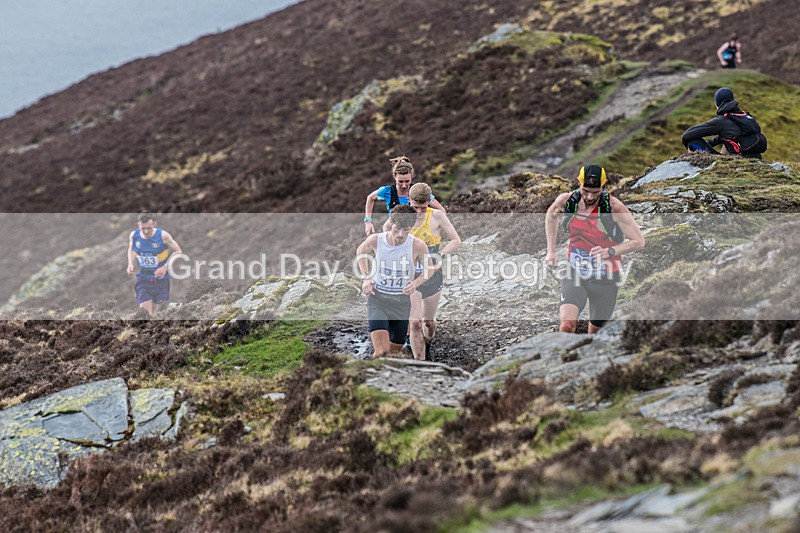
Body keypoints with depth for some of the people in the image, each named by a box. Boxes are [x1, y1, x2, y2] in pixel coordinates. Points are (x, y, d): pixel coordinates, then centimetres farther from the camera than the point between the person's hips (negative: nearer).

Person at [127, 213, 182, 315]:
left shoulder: (163, 235, -16)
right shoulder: (134, 235, -6)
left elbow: (178, 252, -7)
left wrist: (165, 267, -19)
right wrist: (130, 264, -3)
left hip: (161, 279, -2)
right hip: (143, 279, 2)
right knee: (145, 310, -11)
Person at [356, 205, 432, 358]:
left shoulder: (418, 246, -14)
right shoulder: (375, 240, -13)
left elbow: (429, 270, 4)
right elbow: (361, 252, 11)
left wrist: (416, 283, -15)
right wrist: (366, 278, 0)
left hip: (402, 301, 2)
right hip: (377, 299, -2)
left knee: (395, 350, 15)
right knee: (382, 351, -21)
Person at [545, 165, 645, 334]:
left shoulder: (614, 208, -19)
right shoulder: (566, 201, -10)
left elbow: (638, 241, -15)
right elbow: (551, 215, 15)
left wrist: (610, 251, -30)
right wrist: (551, 250, 9)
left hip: (605, 280, -1)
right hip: (575, 275, 1)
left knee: (595, 331, 14)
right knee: (567, 324, -23)